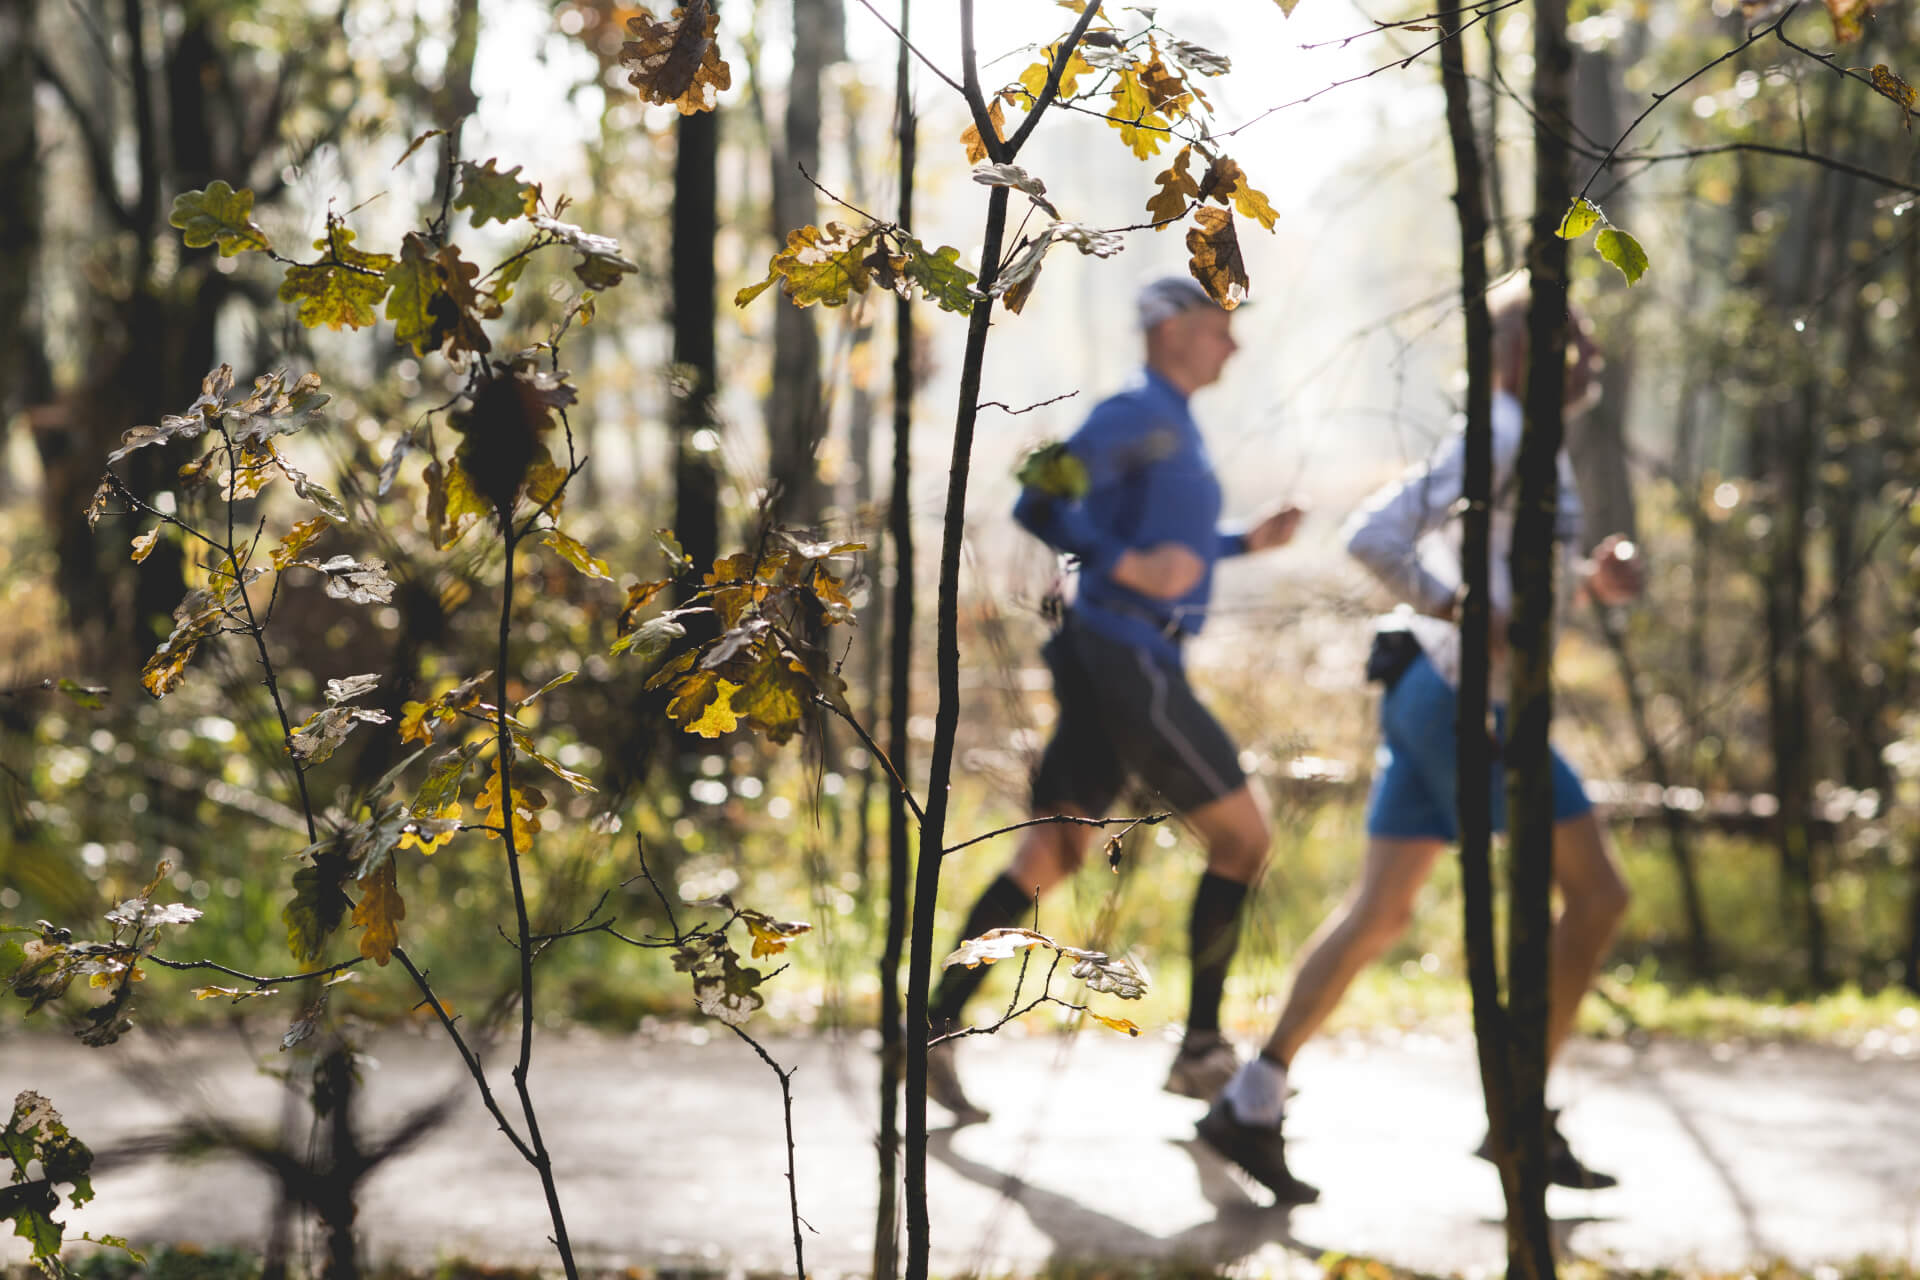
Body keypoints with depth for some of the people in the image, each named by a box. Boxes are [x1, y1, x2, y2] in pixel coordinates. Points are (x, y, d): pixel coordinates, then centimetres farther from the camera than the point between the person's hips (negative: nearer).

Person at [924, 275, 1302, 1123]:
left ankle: (936, 1031, 1)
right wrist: (1126, 564, -26)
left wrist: (1245, 543, 20)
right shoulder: (1137, 412, -10)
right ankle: (1201, 1050, 4)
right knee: (1242, 836, -1)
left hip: (1126, 666, 9)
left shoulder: (1174, 425, 20)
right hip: (1126, 659, -9)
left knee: (1052, 852, 6)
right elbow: (1041, 502, -20)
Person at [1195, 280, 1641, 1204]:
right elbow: (1374, 536, -22)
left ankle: (1254, 1102, 7)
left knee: (1380, 911, 10)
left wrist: (1592, 581, 8)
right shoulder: (1500, 439, -13)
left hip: (1432, 699, 10)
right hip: (1464, 701, -10)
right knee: (1596, 892, 0)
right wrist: (1465, 613, -22)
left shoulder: (1520, 447, 17)